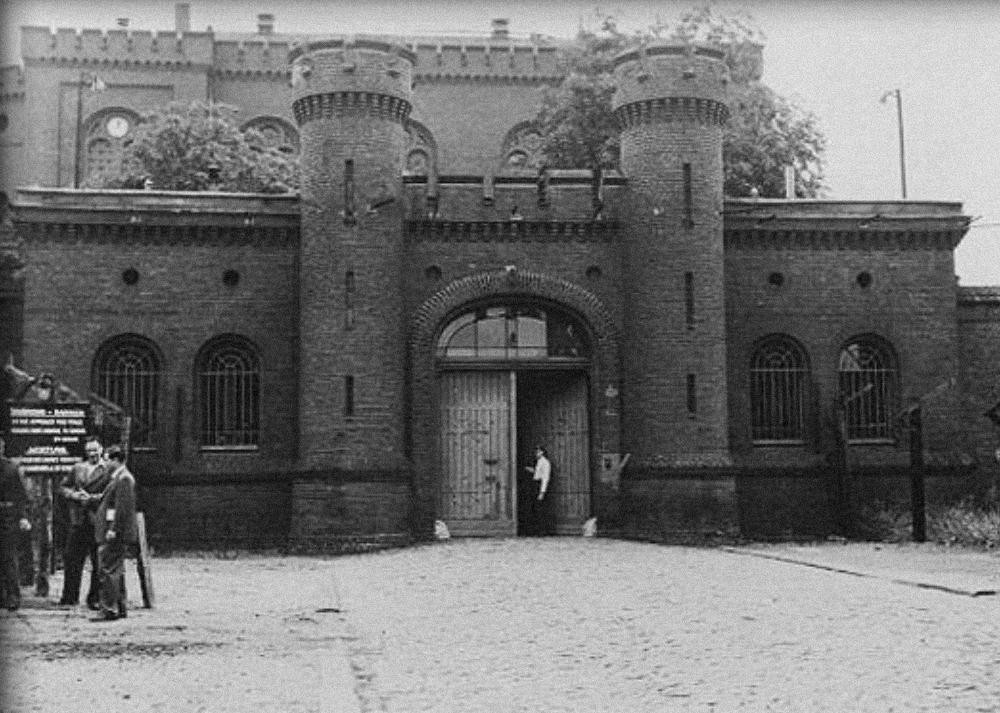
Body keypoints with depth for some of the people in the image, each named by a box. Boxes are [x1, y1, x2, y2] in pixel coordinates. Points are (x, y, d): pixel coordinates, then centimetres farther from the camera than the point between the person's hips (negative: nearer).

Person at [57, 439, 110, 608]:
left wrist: (93, 498, -15)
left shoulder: (108, 470, 1)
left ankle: (94, 598, 10)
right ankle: (70, 596, 15)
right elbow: (62, 487, 14)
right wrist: (75, 495, -4)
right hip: (78, 520, 4)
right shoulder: (77, 468, 14)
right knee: (72, 558, 5)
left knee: (98, 562, 1)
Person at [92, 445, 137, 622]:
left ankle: (109, 610, -8)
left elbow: (123, 507, -21)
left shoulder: (123, 479, -15)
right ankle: (121, 607, 20)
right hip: (113, 535, 11)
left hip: (114, 535, -11)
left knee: (108, 570, -9)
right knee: (116, 571, 14)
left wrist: (113, 530, -22)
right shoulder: (119, 478, 18)